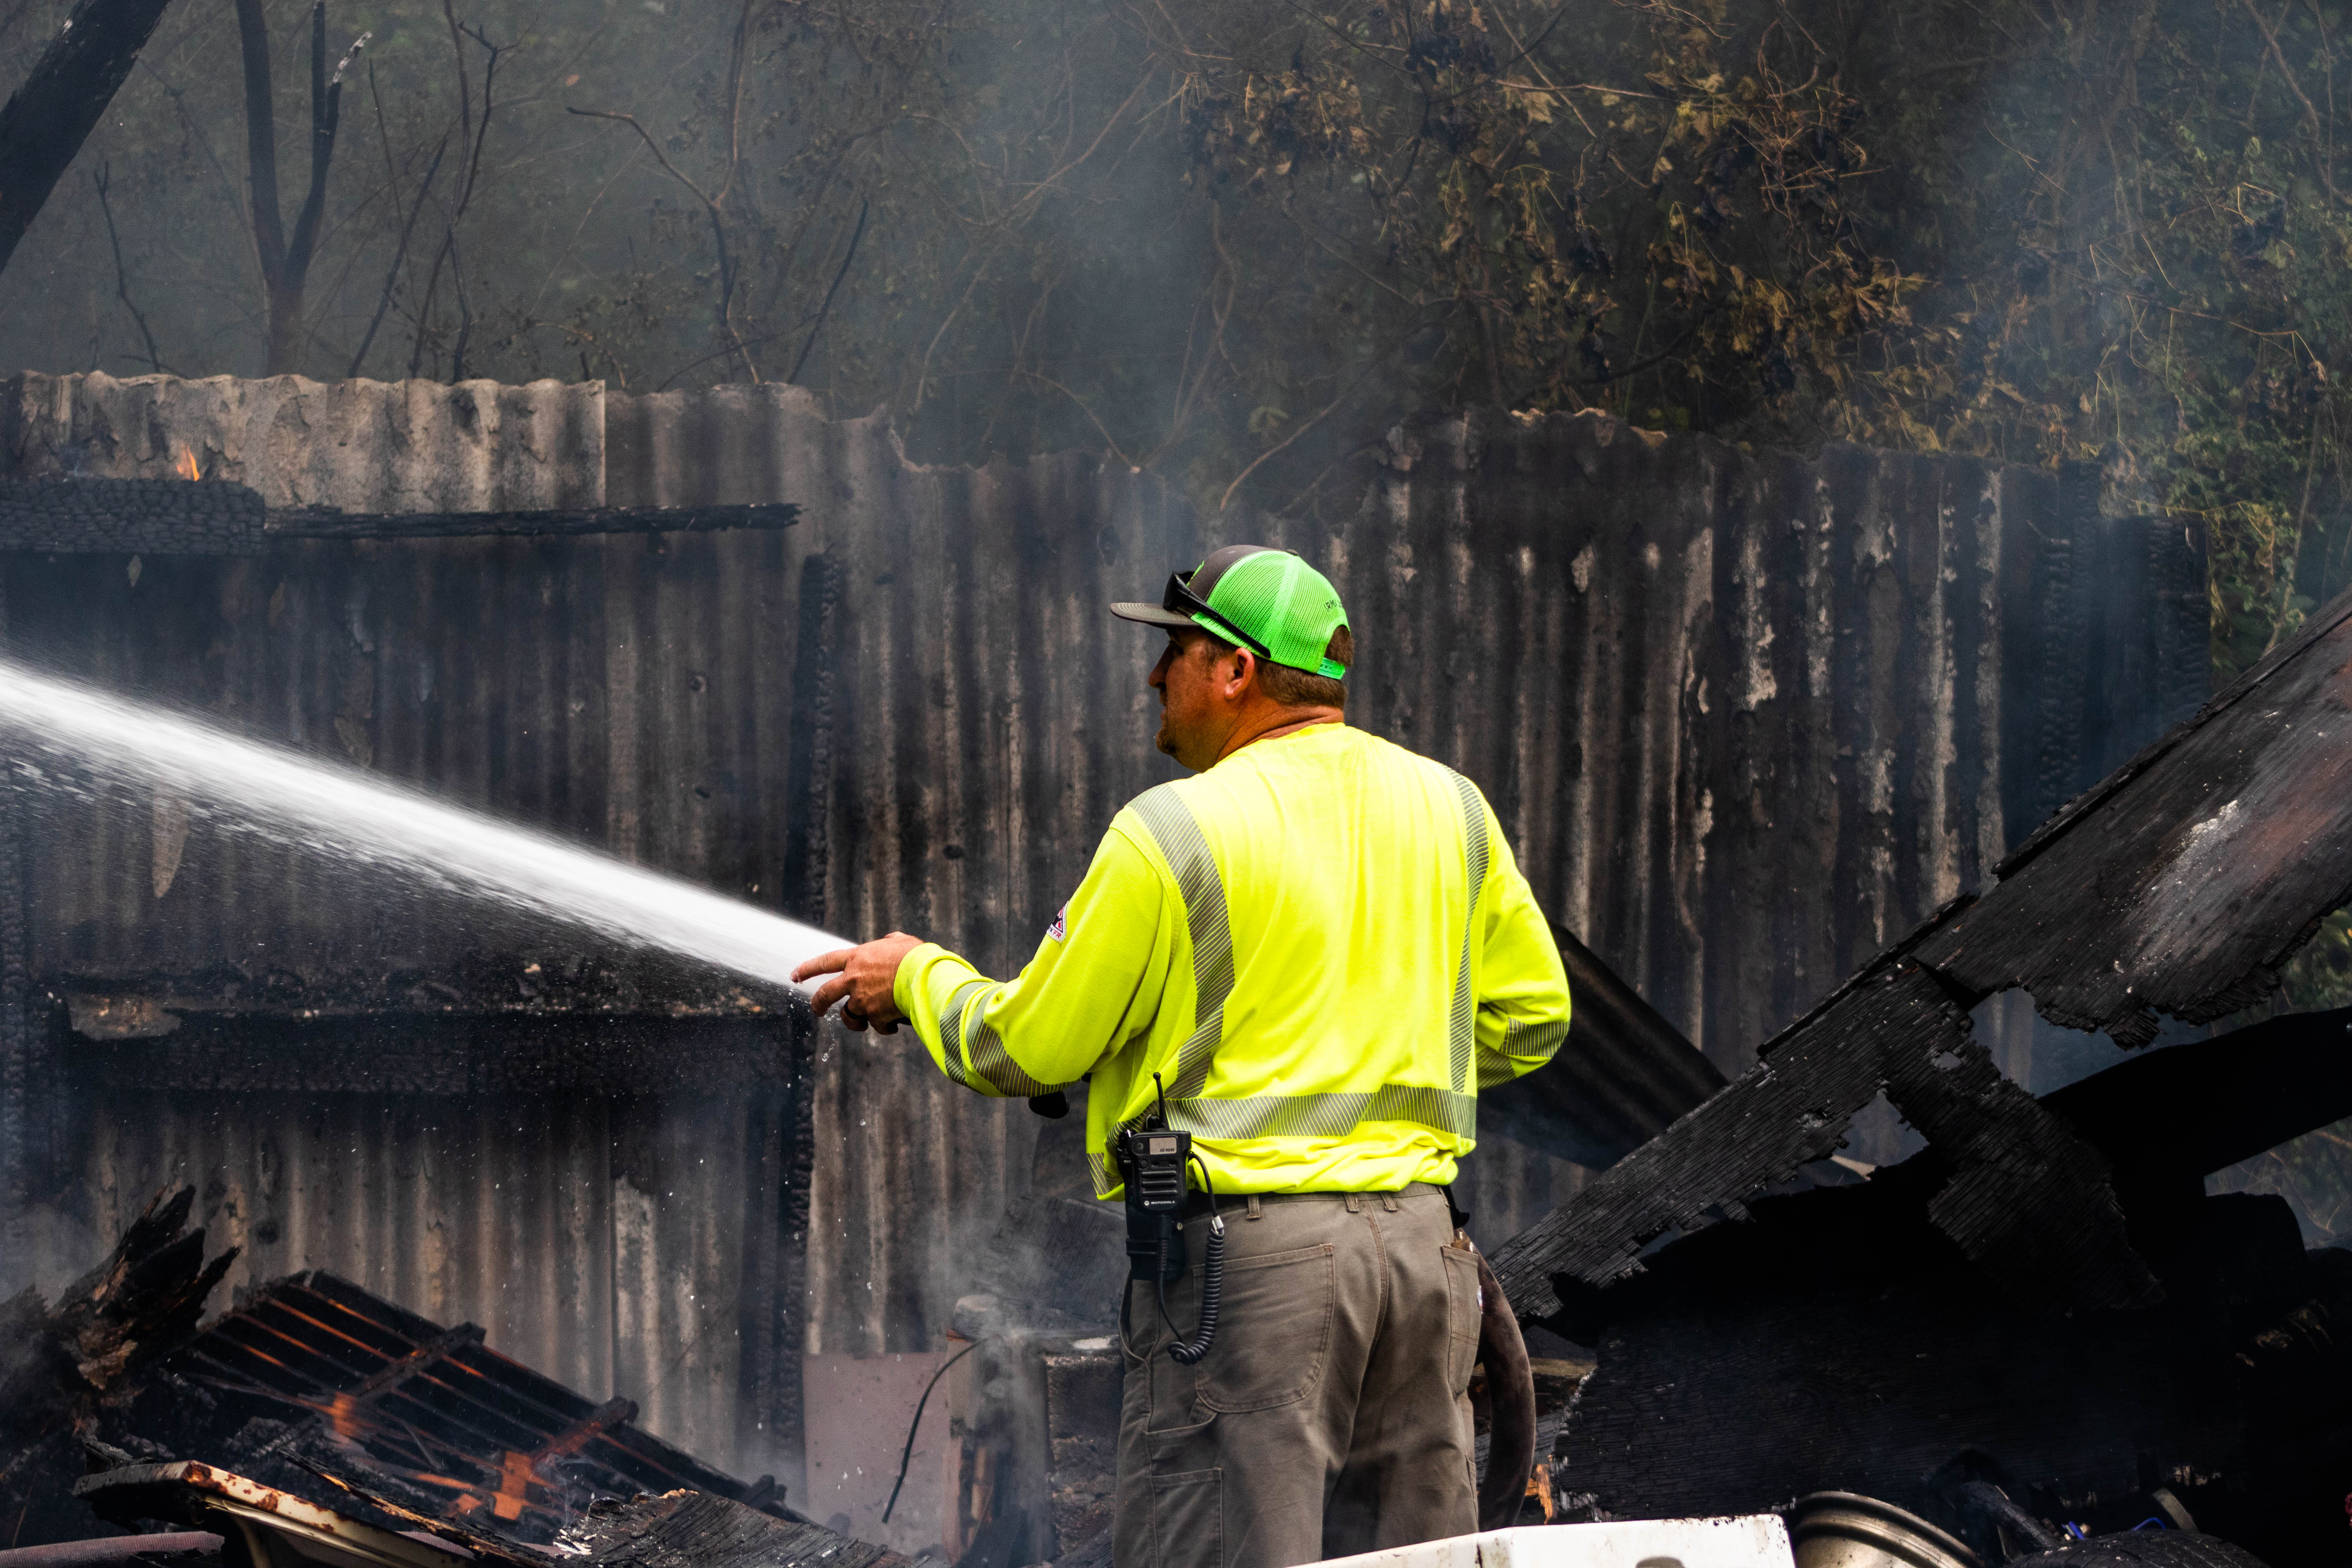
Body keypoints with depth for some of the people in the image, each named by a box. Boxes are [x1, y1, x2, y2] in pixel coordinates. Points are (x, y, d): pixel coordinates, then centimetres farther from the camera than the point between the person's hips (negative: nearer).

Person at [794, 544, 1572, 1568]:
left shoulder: (1175, 832, -9)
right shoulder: (1448, 807, 9)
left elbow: (1024, 1049, -2)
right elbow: (1532, 1018, 16)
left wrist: (918, 975, 17)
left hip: (1251, 1249, -6)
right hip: (1423, 1241, 6)